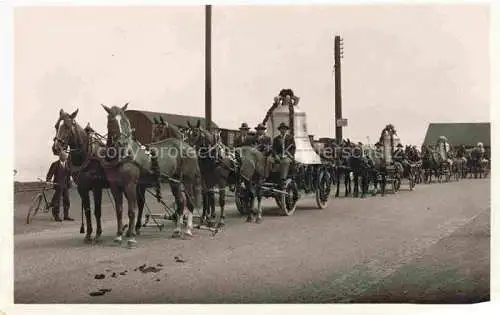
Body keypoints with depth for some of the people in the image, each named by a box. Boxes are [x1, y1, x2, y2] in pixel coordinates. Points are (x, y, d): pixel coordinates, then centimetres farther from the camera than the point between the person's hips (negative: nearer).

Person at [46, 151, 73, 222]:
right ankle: (56, 216, 6)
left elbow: (70, 173, 9)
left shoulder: (68, 164, 10)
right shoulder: (55, 164, -4)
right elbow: (50, 174, -5)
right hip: (58, 185, -5)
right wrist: (48, 181, -16)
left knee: (66, 200, 7)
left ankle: (66, 216, 15)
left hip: (66, 185, 5)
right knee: (57, 200, -1)